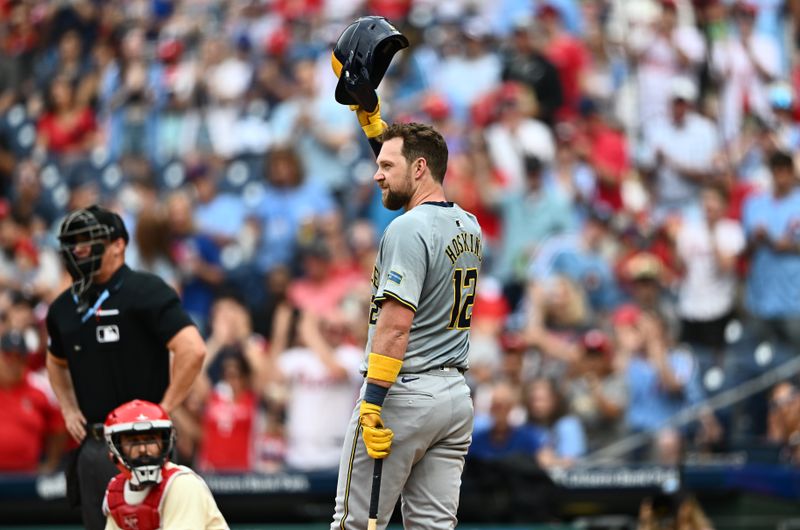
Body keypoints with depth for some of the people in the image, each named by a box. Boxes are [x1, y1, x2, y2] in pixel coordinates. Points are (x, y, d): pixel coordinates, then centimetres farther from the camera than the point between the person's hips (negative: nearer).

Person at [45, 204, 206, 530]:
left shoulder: (145, 292, -9)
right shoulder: (64, 307, 13)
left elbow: (192, 349, -20)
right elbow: (56, 362, 33)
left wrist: (163, 409, -17)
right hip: (91, 445, 8)